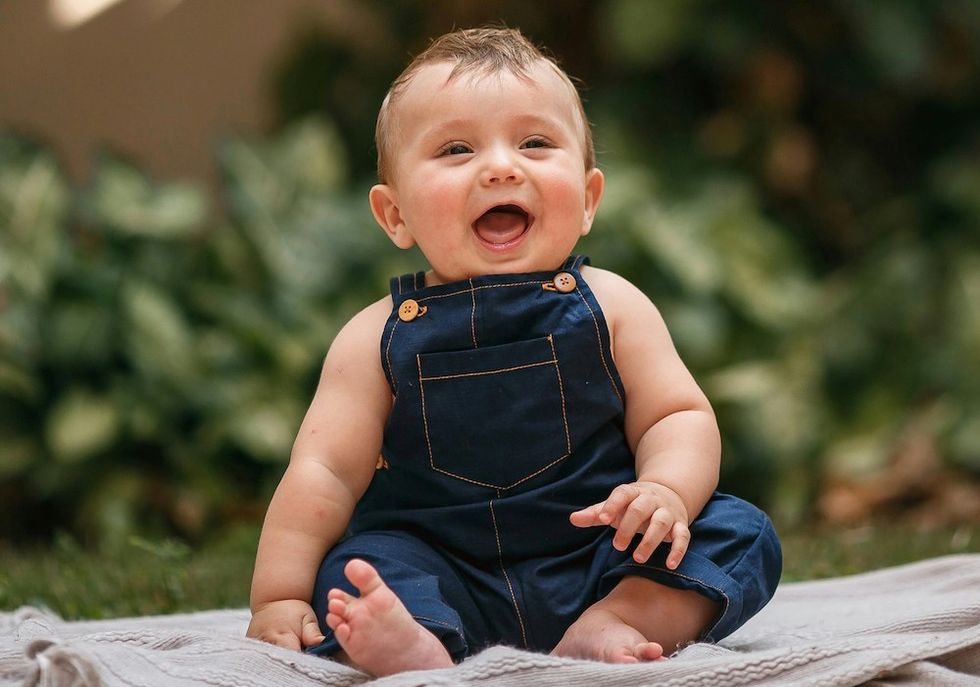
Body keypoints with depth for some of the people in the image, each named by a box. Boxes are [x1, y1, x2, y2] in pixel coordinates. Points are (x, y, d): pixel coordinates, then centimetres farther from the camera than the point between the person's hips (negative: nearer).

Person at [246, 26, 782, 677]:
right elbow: (323, 471, -1)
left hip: (596, 564, 1)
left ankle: (612, 626, -32)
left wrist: (666, 490, -20)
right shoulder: (380, 336, 1)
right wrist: (279, 597, -11)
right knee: (351, 566, -25)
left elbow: (679, 417, 2)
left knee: (742, 533, -16)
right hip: (447, 580, -1)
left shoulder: (611, 306, 3)